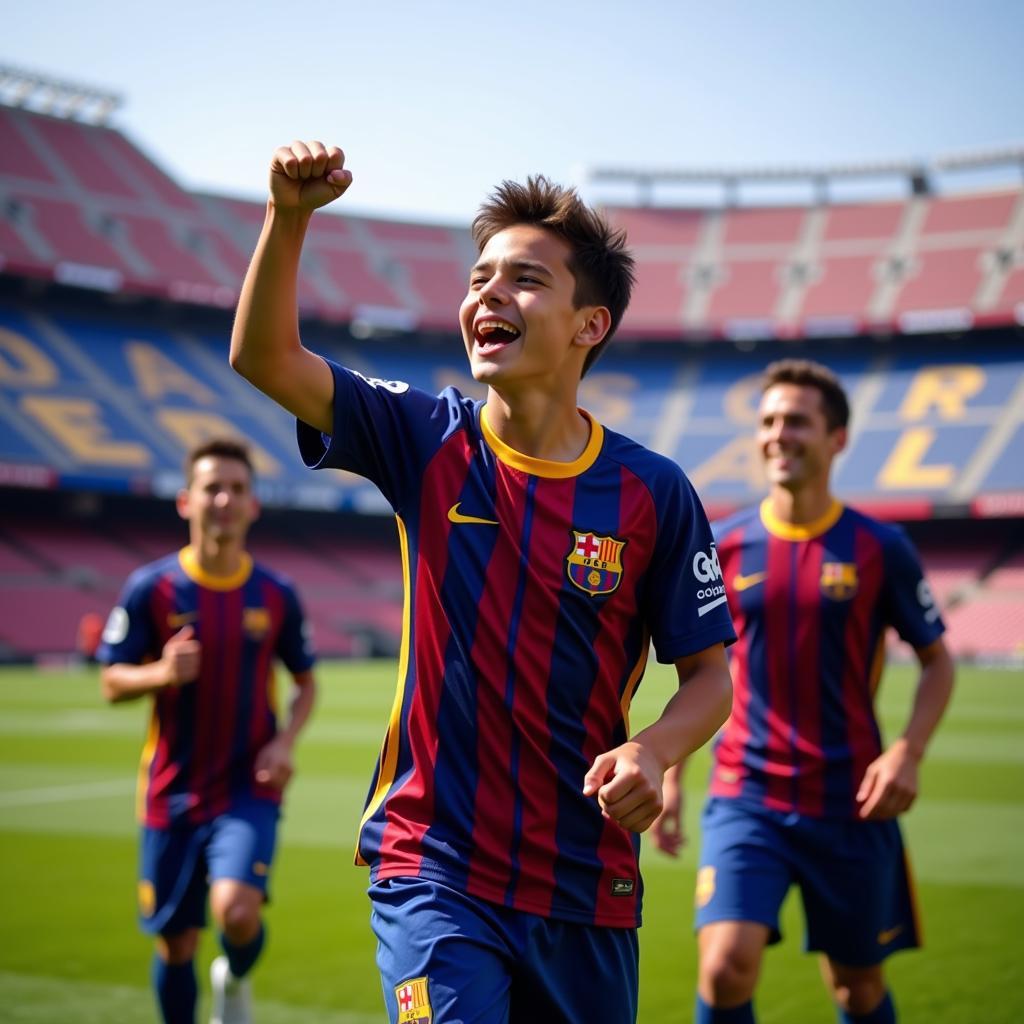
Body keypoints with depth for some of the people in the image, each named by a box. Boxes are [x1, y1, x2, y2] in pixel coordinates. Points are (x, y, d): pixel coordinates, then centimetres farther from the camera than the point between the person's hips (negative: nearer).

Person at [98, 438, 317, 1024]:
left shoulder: (276, 596, -1)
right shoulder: (151, 589, -5)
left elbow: (306, 681, 11)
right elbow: (112, 683, -1)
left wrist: (286, 741, -8)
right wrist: (162, 674, -23)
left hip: (249, 787, 0)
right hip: (173, 790, 1)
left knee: (238, 910, -21)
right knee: (176, 944, 7)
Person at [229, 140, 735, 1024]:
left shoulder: (653, 492, -5)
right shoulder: (429, 443, -2)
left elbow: (709, 671, 1)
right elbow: (263, 358, -13)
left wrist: (655, 752, -19)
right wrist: (289, 217, -27)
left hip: (586, 887, 2)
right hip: (433, 866, -1)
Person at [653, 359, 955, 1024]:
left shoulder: (880, 549, -3)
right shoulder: (725, 546, 2)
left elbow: (938, 662, 6)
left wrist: (908, 753, -11)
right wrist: (671, 778, 6)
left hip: (850, 804, 0)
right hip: (745, 799, 0)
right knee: (727, 967, -17)